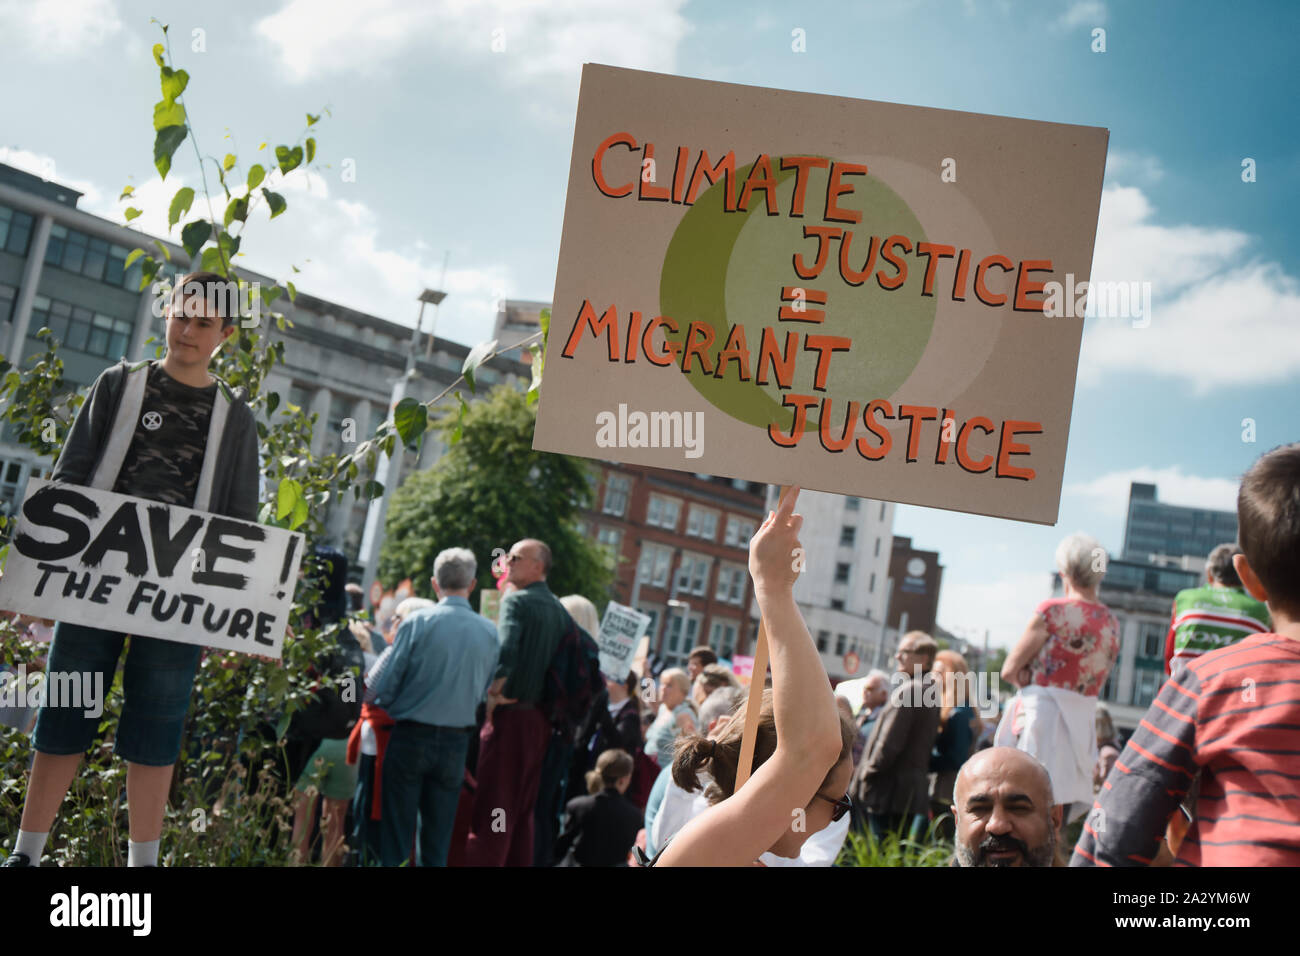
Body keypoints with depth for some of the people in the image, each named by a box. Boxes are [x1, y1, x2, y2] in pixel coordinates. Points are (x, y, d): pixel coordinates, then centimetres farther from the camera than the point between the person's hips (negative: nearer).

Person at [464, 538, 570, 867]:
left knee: (492, 806, -4)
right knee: (522, 811, 14)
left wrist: (493, 694, -12)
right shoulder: (560, 610, 13)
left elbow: (505, 653, -24)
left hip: (511, 716, -7)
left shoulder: (516, 600, -9)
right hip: (542, 720, 7)